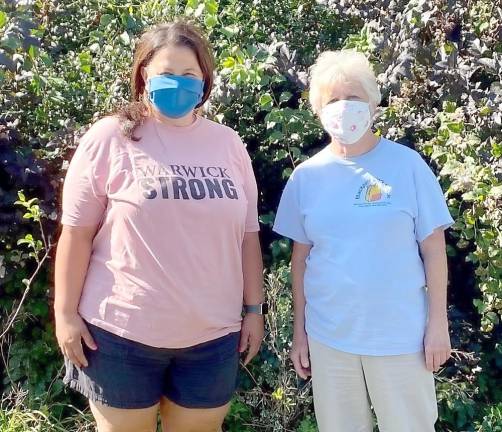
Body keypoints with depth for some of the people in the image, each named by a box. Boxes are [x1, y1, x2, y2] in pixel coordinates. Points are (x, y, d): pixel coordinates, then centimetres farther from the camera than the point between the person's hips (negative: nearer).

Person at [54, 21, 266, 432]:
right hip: (122, 331, -3)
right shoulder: (109, 138, -6)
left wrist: (254, 308, 7)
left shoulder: (229, 144, 6)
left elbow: (247, 234, 8)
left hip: (212, 334, 3)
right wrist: (66, 313, -6)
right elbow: (77, 232, -5)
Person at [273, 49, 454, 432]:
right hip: (329, 336, 2)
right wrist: (299, 330, 7)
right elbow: (301, 258, 5)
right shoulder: (307, 175, 1)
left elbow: (433, 248, -4)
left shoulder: (407, 164, -6)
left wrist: (438, 323, -6)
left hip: (401, 334, -2)